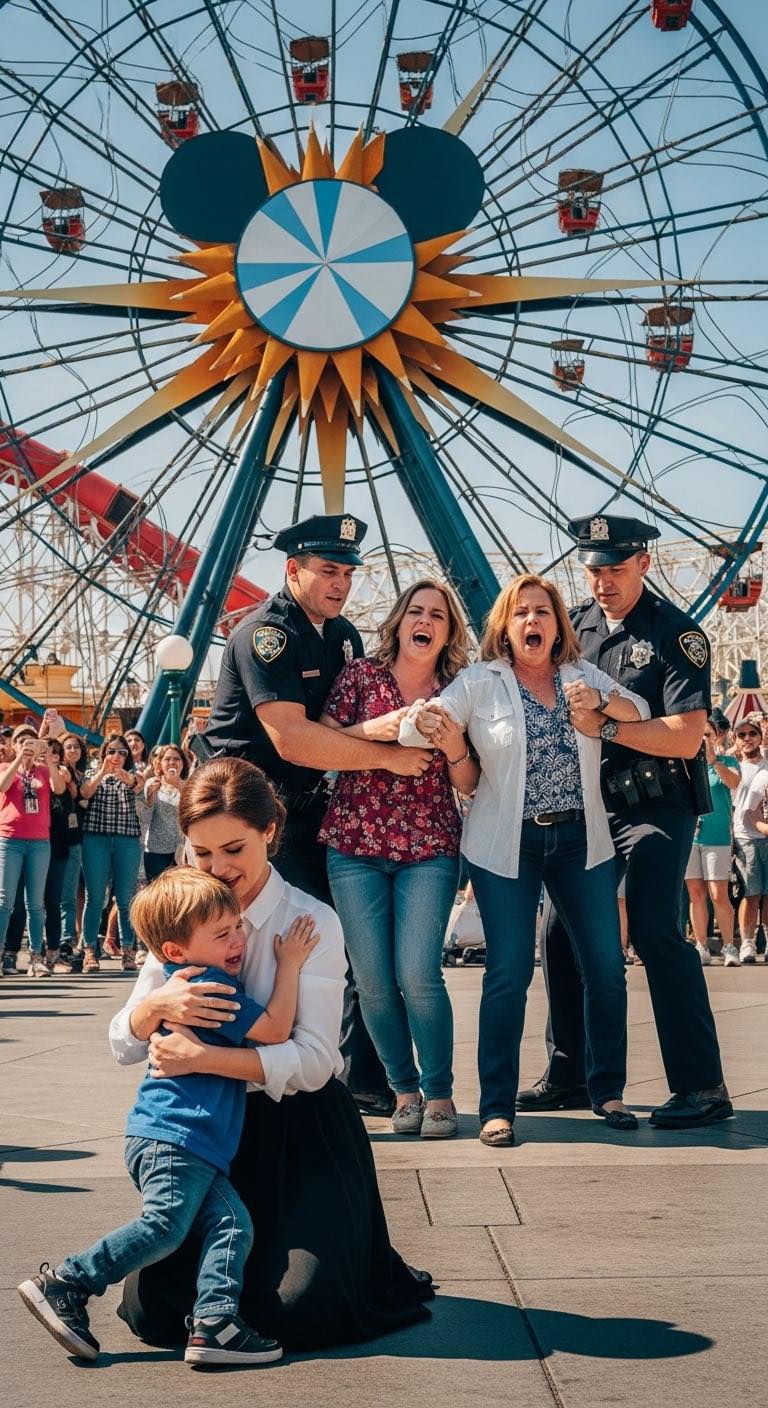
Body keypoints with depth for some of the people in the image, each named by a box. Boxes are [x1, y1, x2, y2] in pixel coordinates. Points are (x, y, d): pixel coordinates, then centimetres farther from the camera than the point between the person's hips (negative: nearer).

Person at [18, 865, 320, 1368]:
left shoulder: (190, 984, 20)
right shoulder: (210, 986, -12)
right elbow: (275, 1029, -15)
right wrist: (289, 965, -6)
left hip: (201, 1147, 10)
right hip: (173, 1137, -10)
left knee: (232, 1223, -4)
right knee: (163, 1225, -15)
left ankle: (214, 1322, -15)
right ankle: (63, 1284, -7)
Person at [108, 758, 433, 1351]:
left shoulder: (311, 923, -11)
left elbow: (312, 1061, -20)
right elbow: (125, 1045, 2)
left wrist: (202, 1057, -28)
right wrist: (156, 1004, -21)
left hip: (303, 1129, -4)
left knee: (298, 1310, -18)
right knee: (154, 1308, -8)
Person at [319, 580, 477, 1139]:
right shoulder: (360, 675, 3)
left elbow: (469, 785, 5)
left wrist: (452, 739, -13)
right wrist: (372, 729, -15)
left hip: (429, 847, -1)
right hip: (355, 845, 1)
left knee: (418, 973, -13)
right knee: (372, 980, -2)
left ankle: (439, 1092, 4)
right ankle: (404, 1088, 16)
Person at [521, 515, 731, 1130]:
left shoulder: (677, 634, -9)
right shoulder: (576, 626, 9)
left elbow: (686, 737, -17)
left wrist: (605, 726, -22)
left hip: (657, 806, -6)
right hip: (590, 803, 7)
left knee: (655, 930, -17)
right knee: (561, 933, 7)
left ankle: (703, 1086, -11)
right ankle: (570, 1076, 20)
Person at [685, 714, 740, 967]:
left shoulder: (727, 760, 1)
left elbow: (735, 783, -18)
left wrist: (713, 760, -30)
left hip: (716, 836, -3)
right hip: (688, 834, 3)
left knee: (719, 895, -8)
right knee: (696, 894, 5)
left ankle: (729, 948, 2)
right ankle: (701, 948, 11)